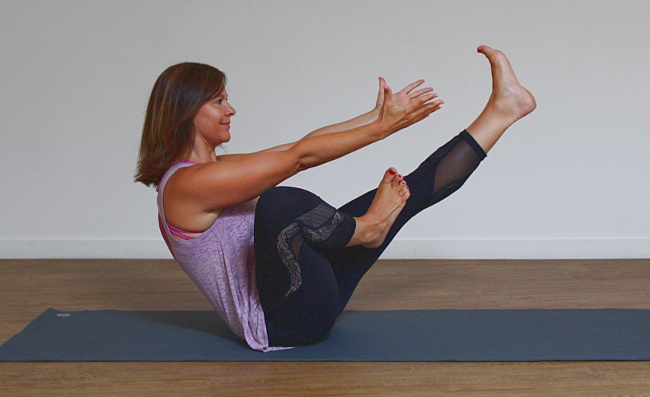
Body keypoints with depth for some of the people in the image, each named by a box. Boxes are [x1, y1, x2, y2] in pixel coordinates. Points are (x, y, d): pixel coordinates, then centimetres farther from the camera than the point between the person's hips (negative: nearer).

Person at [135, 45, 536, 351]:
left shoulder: (212, 168, 13)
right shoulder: (189, 183, -16)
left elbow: (300, 150, 10)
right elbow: (300, 156, -19)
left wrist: (379, 115, 5)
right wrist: (383, 126, -15)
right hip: (278, 322, -9)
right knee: (281, 204, -38)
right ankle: (367, 228, -11)